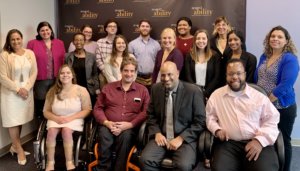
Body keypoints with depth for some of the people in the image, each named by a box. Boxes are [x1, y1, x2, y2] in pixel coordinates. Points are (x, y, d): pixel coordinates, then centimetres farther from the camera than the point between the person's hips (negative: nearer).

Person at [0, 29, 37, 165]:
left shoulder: (30, 53, 3)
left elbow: (34, 73, 3)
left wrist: (26, 88, -8)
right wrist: (18, 89, -14)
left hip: (26, 91, 4)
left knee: (21, 120, 9)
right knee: (13, 121, 2)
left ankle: (14, 146, 28)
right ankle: (19, 149, 16)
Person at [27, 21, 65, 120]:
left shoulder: (59, 43, 8)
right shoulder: (32, 44, -1)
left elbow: (63, 61, 8)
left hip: (57, 79, 2)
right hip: (40, 80, -2)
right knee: (41, 103, 7)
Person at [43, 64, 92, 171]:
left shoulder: (81, 90, -3)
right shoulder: (52, 91, 5)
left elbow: (87, 110, -5)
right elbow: (46, 112, 8)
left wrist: (70, 118, -16)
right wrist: (56, 118, -14)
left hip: (74, 119, -3)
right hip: (56, 119, 3)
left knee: (66, 130, -33)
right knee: (51, 130, -29)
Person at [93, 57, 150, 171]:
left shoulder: (143, 90, 13)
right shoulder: (108, 87, 18)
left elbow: (146, 112, 2)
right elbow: (98, 108, 14)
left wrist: (129, 125, -13)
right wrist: (106, 122, -6)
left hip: (129, 128, -1)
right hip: (108, 126, 1)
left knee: (125, 136, -35)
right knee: (104, 135, -33)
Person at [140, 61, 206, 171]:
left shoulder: (193, 91, -7)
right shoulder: (156, 89, 6)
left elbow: (200, 122, -5)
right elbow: (151, 115, 13)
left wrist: (181, 138, -14)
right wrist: (157, 133, -4)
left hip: (185, 139, -3)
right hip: (161, 137, 3)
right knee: (145, 159, -22)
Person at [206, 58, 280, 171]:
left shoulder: (259, 97, 9)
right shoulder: (216, 95, 13)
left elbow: (271, 120, 6)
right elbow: (209, 116, 17)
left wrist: (260, 140, -8)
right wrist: (216, 129, -3)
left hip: (256, 142, 0)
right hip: (228, 143, 0)